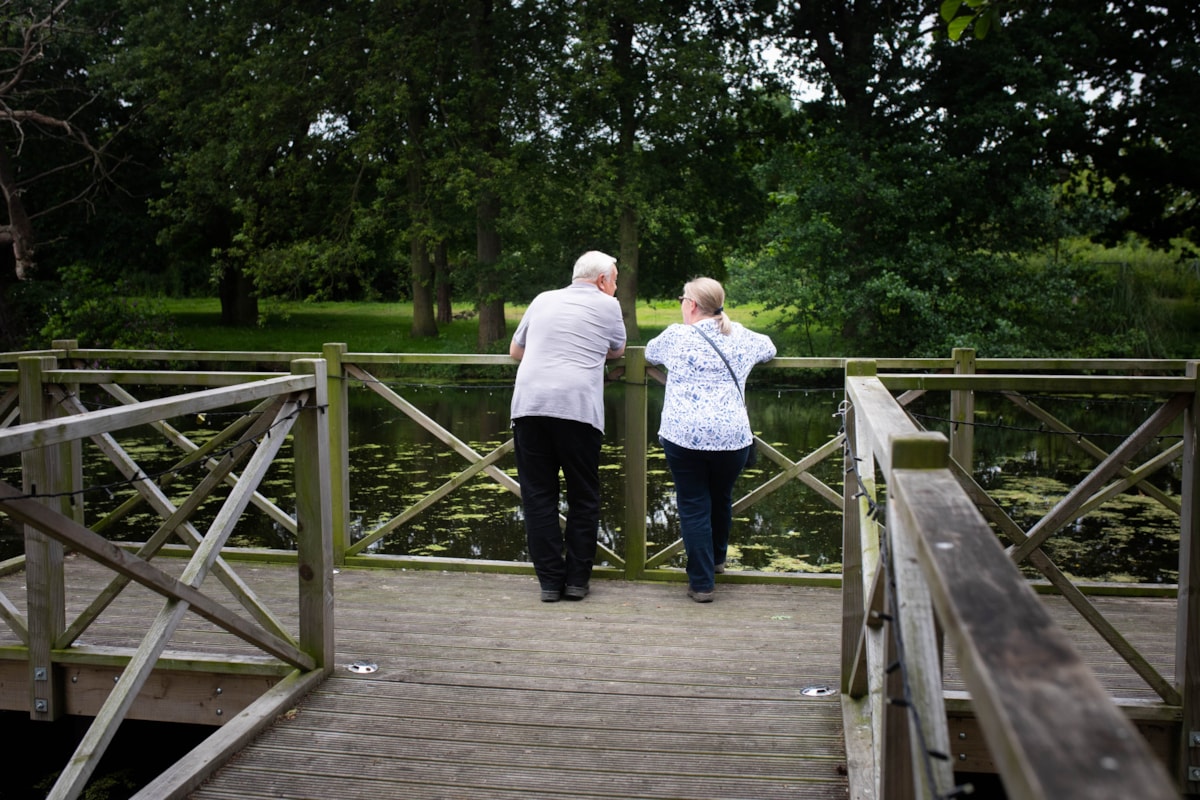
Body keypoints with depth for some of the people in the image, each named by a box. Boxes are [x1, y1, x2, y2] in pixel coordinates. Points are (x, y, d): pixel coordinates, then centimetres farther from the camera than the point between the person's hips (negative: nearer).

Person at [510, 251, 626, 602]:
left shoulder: (542, 300, 21)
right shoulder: (606, 305, 11)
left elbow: (515, 350, 30)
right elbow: (617, 351, 27)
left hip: (529, 405, 3)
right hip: (578, 408, -2)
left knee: (538, 496, 8)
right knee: (583, 497, 10)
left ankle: (550, 580, 11)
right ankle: (577, 579, 14)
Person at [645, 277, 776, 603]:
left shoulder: (676, 336, 3)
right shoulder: (740, 337, 11)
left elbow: (649, 353, 24)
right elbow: (769, 348, 32)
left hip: (683, 435, -3)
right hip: (732, 435, 3)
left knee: (693, 506, 4)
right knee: (721, 498, 23)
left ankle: (701, 583, 5)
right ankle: (717, 558, 44)